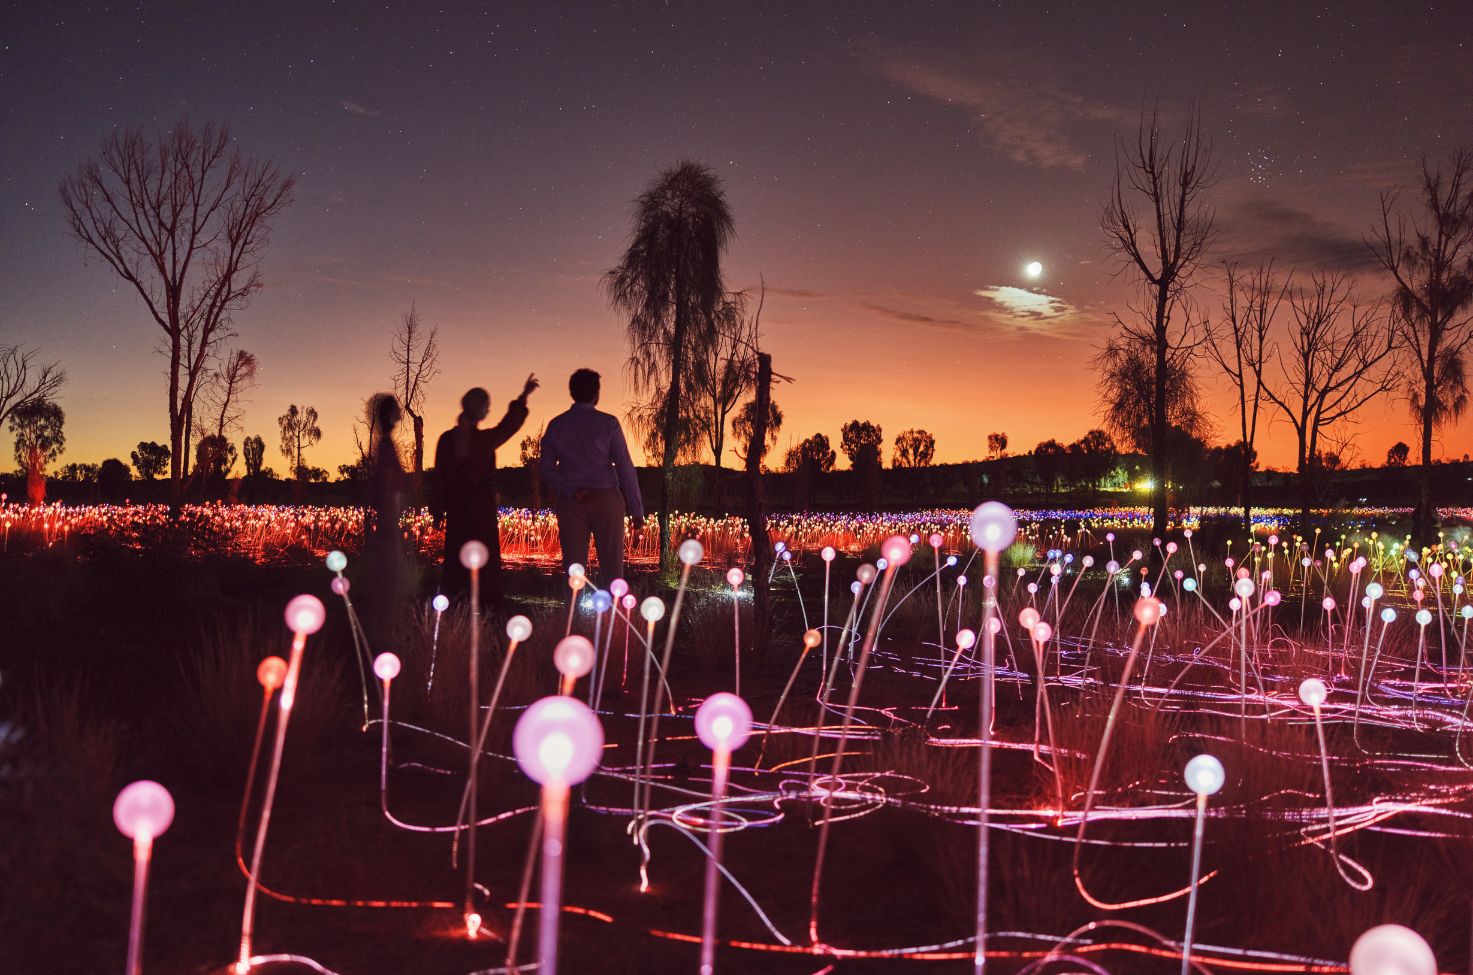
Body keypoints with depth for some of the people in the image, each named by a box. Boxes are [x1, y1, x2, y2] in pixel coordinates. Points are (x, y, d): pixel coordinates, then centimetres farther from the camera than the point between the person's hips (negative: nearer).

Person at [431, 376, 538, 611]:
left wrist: (437, 511, 8)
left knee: (455, 556, 11)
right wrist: (523, 396, 16)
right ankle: (485, 605, 4)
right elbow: (509, 425, 5)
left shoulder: (446, 439, -2)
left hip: (455, 506, 4)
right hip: (481, 507, -4)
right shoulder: (485, 439, -12)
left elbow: (439, 477, 1)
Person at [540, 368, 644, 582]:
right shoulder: (607, 423, -4)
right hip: (606, 499, -2)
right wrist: (636, 509, -2)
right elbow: (625, 467, -5)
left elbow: (548, 471, 0)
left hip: (569, 502, 3)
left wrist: (573, 492, -9)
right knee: (612, 569, 2)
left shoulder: (555, 426, 5)